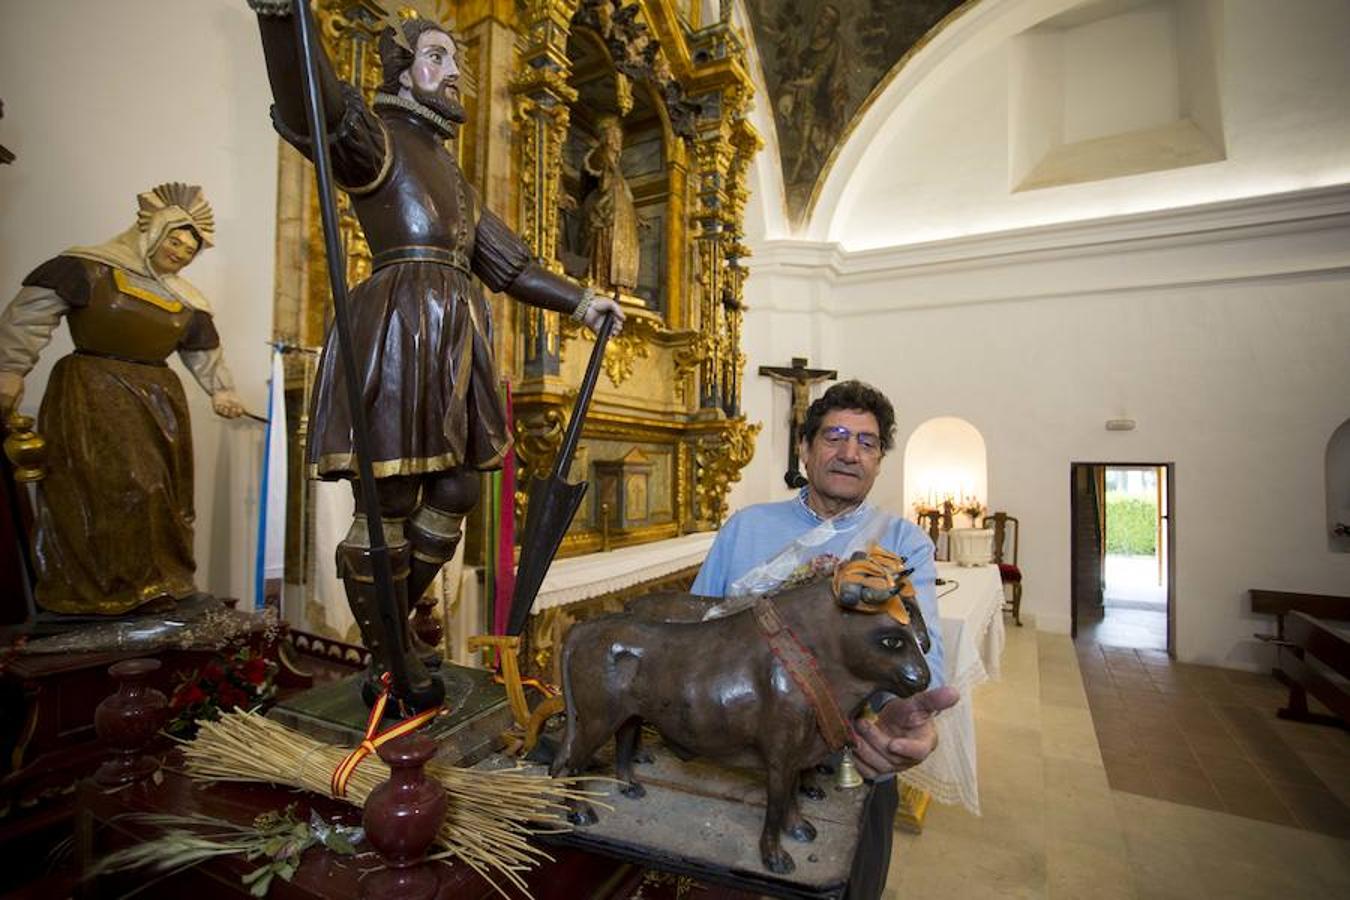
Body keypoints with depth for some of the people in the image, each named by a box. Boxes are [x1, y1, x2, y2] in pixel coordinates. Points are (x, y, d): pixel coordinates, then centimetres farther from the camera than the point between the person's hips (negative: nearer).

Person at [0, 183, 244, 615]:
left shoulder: (187, 302, 13)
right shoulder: (89, 269, -3)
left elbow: (205, 352, 23)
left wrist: (221, 391, 13)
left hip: (158, 399, 6)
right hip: (91, 394, -5)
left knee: (162, 490, 5)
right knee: (105, 487, -13)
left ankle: (161, 580, 16)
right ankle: (95, 588, -2)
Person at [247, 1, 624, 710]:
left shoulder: (452, 176, 28)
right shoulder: (376, 136, 7)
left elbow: (510, 266, 28)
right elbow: (313, 112, -18)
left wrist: (582, 303, 27)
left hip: (454, 339, 8)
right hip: (396, 329, -8)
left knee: (453, 496, 9)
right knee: (387, 506, -3)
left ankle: (391, 632, 26)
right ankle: (387, 668, 13)